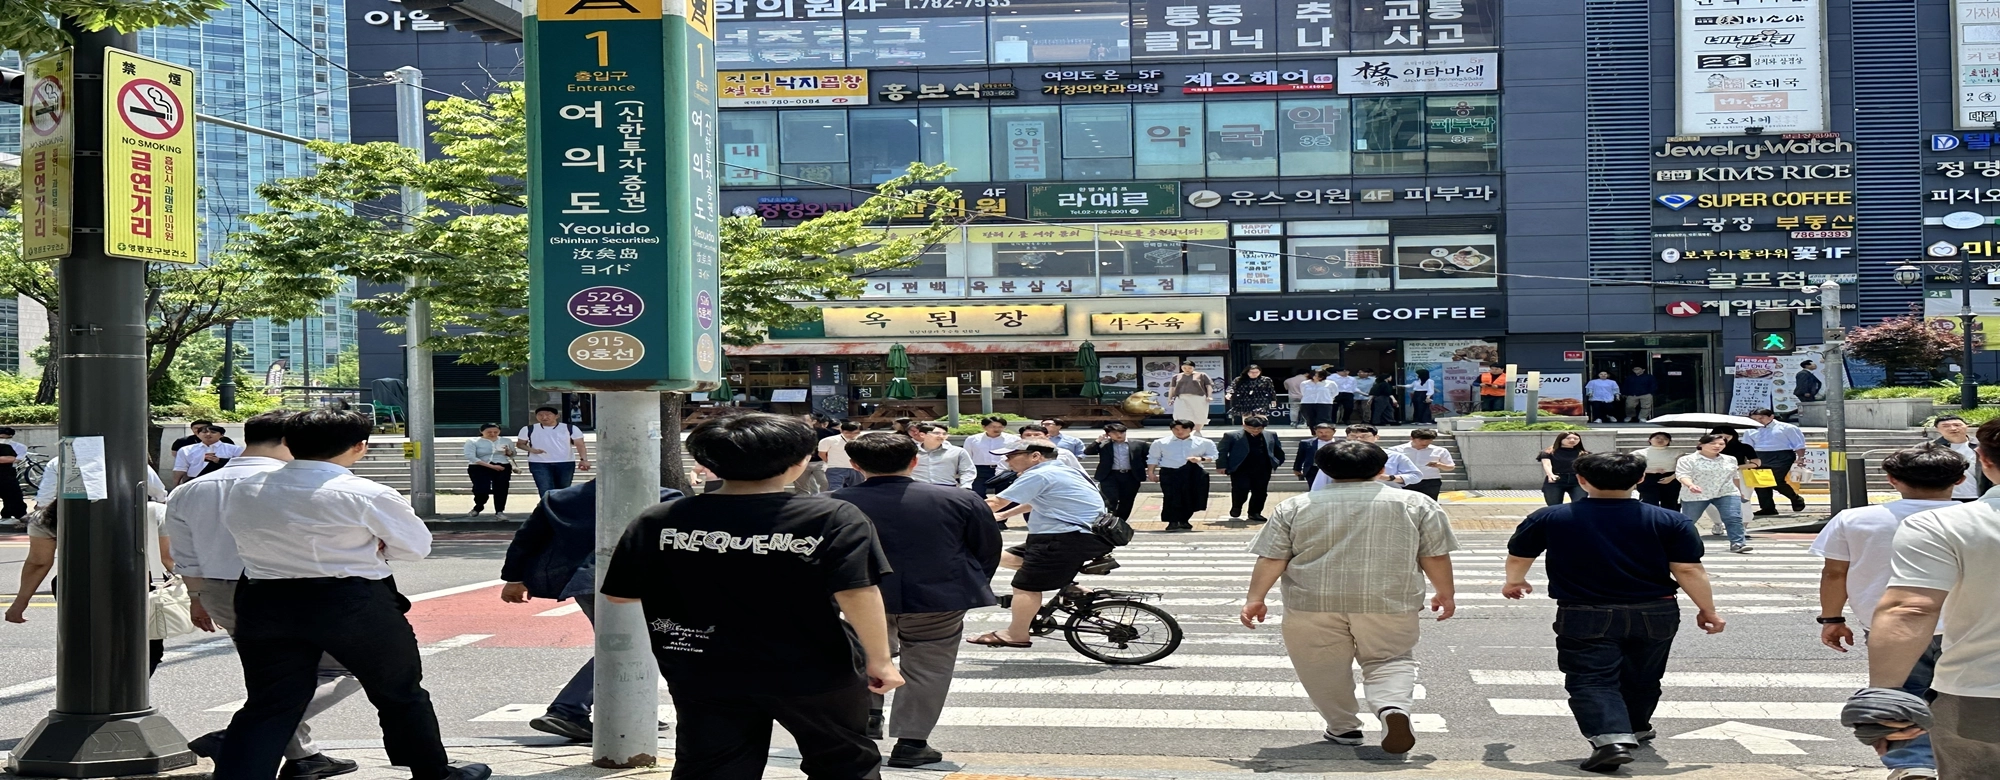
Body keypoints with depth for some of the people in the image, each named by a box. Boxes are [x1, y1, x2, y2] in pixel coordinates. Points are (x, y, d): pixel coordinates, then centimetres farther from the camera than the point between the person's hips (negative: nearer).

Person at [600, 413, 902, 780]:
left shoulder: (658, 522, -5)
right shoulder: (835, 518, -14)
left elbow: (618, 593, 2)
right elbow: (857, 594, -20)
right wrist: (879, 659, -9)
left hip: (703, 677, 2)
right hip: (813, 674, -1)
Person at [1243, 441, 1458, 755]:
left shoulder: (1295, 507, 6)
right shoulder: (1415, 504, 6)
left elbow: (1271, 558, 3)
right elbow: (1435, 556, 7)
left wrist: (1255, 598, 5)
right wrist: (1445, 593, 19)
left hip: (1313, 603, 0)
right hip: (1389, 602, 0)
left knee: (1324, 669, 16)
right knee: (1389, 661, 12)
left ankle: (1343, 727, 19)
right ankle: (1394, 707, -13)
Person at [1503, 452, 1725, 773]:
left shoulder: (1549, 519, -4)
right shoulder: (1670, 522, -6)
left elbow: (1517, 557, 8)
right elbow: (1689, 571, -6)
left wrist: (1514, 581, 29)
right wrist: (1707, 610, 8)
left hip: (1585, 617, -3)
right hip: (1655, 614, 3)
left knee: (1590, 681, -1)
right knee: (1641, 680, 22)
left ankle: (1610, 738, -23)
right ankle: (1636, 728, 44)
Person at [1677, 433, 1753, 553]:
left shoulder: (1730, 460, 8)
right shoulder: (1687, 460, -10)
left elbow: (1735, 476, 20)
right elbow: (1682, 475, -19)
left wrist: (1740, 491, 27)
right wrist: (1690, 485, -38)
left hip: (1726, 493, 3)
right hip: (1695, 495, -3)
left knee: (1734, 518, -16)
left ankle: (1738, 543, -17)